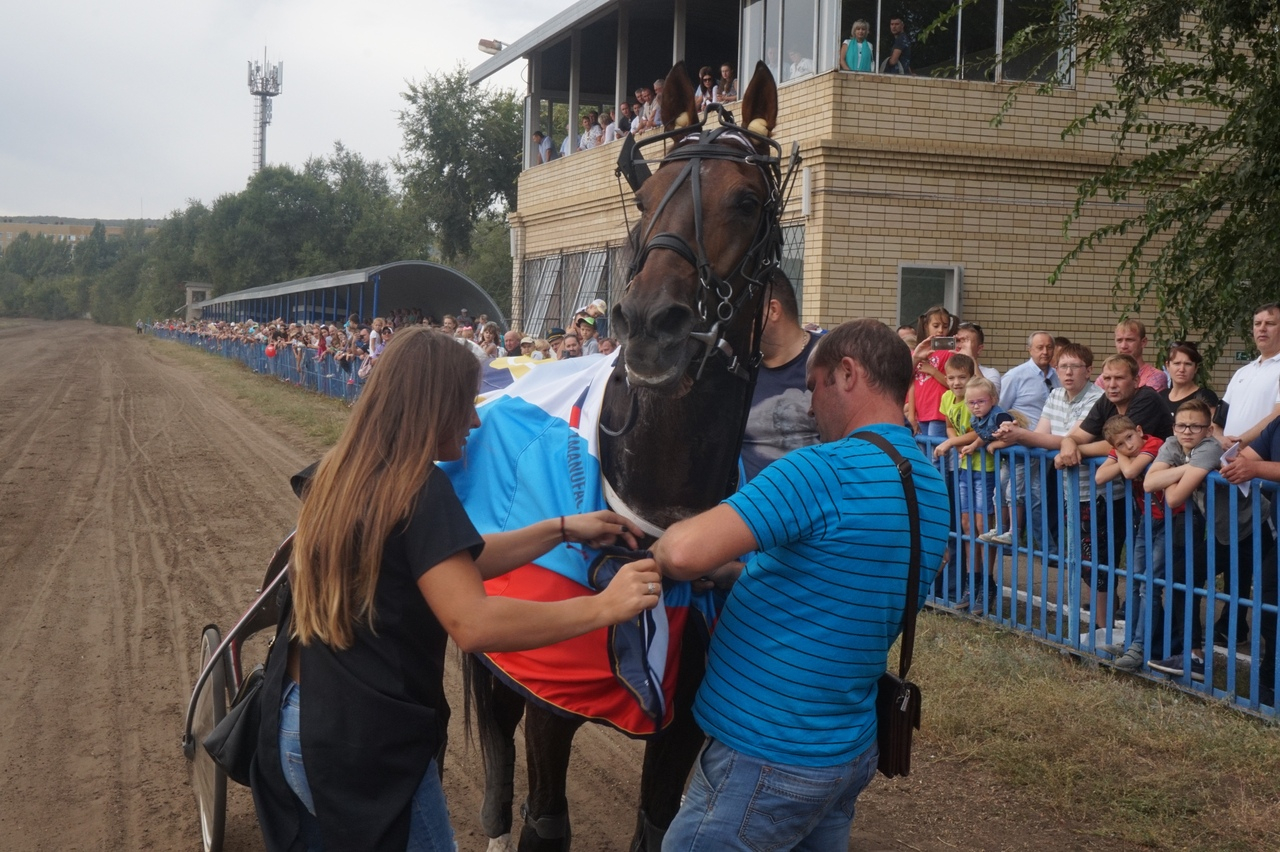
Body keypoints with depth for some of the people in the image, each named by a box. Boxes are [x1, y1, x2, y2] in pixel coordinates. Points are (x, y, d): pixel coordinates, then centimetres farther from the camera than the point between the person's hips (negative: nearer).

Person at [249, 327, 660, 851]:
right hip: (366, 743, -8)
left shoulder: (340, 471, 7)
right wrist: (603, 607, -21)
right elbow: (473, 624, -28)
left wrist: (563, 529, 12)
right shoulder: (419, 489, -19)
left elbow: (452, 565, 12)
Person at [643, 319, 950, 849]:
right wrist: (742, 570, 19)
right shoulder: (932, 487, 8)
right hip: (851, 747, 9)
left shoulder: (824, 469, -22)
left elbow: (686, 553, -30)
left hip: (768, 755, -9)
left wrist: (657, 552, -8)